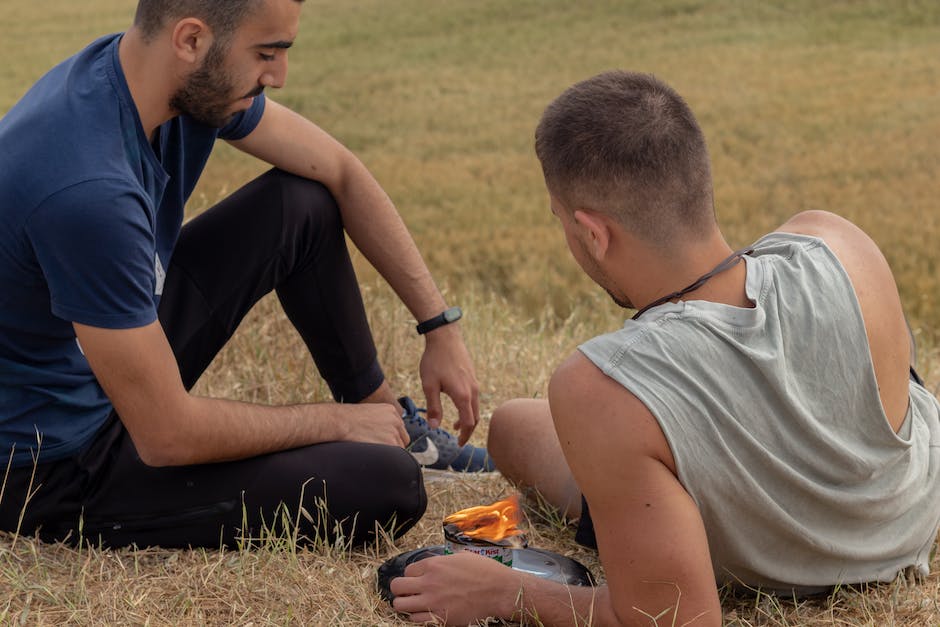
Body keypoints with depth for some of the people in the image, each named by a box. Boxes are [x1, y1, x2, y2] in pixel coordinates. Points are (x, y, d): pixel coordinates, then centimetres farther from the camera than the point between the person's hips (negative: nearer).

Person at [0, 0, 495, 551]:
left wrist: (441, 325, 4)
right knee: (389, 488, -20)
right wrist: (335, 423, -14)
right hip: (56, 467, -9)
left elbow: (339, 171, 5)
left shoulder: (193, 76, -10)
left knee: (303, 203, 7)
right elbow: (167, 437, -29)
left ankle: (385, 415, 21)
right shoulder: (87, 190, -35)